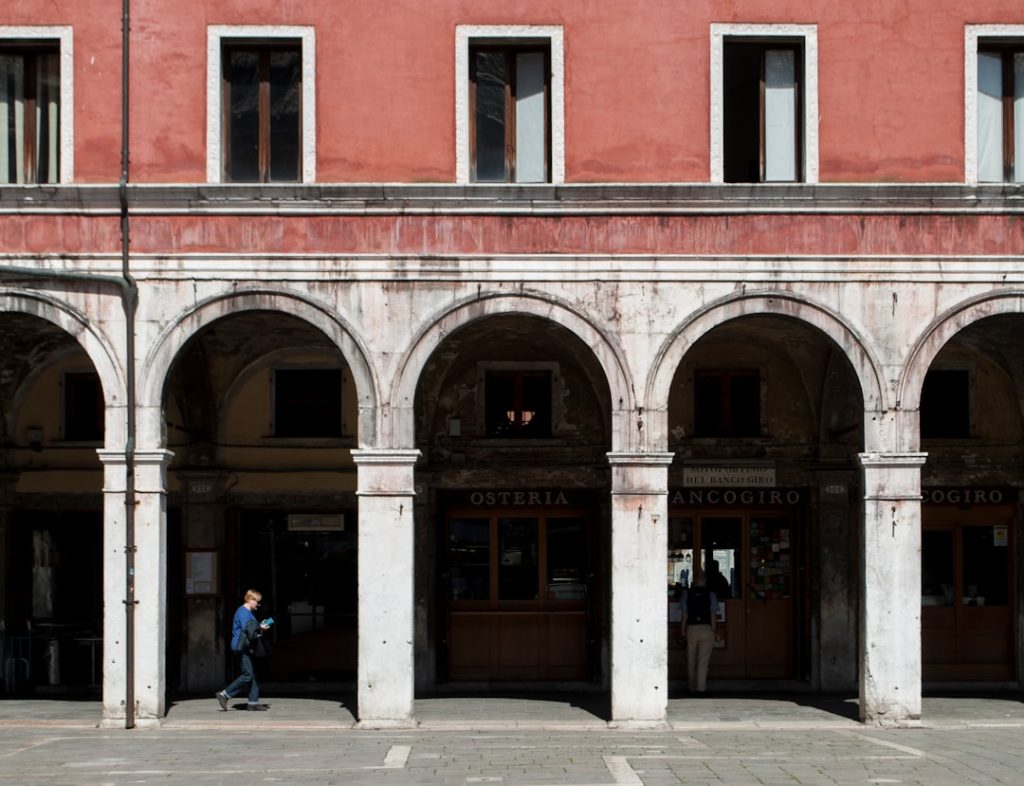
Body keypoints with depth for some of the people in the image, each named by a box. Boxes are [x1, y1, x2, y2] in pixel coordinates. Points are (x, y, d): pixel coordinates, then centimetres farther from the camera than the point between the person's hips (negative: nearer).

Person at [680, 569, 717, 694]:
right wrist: (713, 631, 5)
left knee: (691, 661, 10)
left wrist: (683, 631, 6)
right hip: (706, 628, -1)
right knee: (703, 660, 0)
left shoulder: (687, 593, 1)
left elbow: (685, 614, 0)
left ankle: (692, 688, 15)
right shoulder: (711, 594, -1)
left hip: (691, 628, 1)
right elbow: (713, 615, -2)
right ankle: (701, 687, -6)